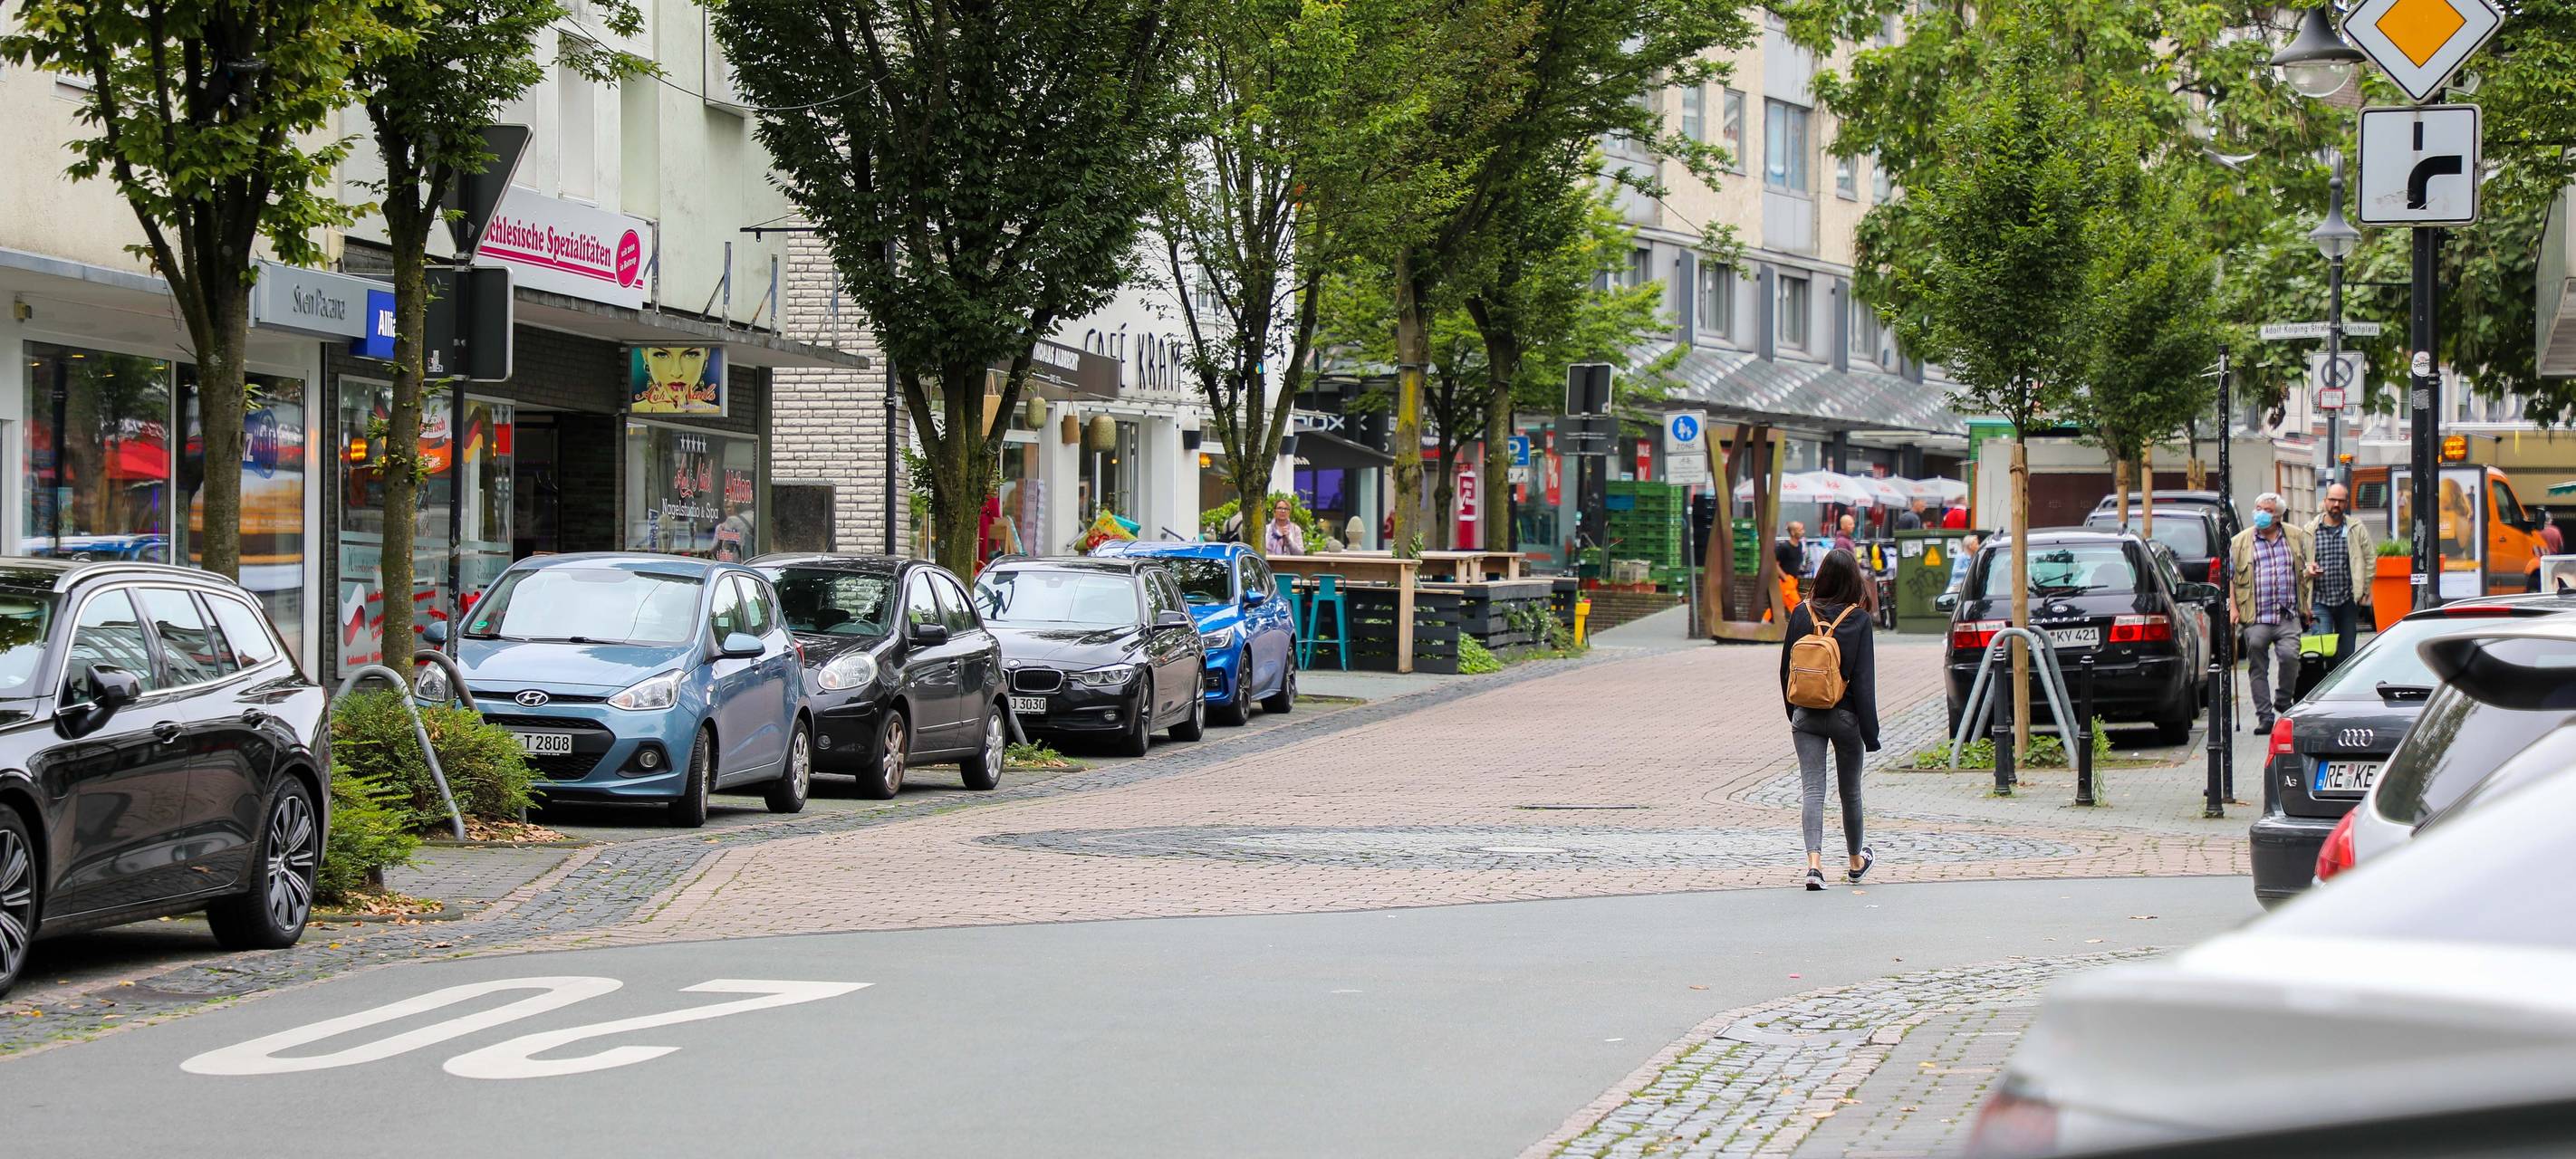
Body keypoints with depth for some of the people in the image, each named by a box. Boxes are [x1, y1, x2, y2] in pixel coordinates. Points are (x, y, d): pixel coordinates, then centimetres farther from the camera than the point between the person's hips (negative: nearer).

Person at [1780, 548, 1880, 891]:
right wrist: (1870, 730, -8)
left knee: (1812, 789, -3)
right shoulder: (1858, 619, -10)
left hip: (1806, 717, 1)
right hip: (1844, 716, -1)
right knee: (1850, 791, 15)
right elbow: (1864, 678, -11)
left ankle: (1814, 862, -20)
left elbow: (1786, 668, 5)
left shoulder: (1801, 613, -2)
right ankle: (1855, 861, 32)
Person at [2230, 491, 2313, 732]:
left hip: (2289, 616, 0)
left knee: (2289, 656, -18)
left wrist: (2307, 605, 16)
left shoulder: (2296, 537, 13)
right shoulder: (2240, 542, 8)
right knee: (2258, 668, 0)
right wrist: (2232, 608, -2)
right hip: (2256, 618, 0)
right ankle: (2264, 716, 6)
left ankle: (2283, 702, 4)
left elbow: (2307, 571, 22)